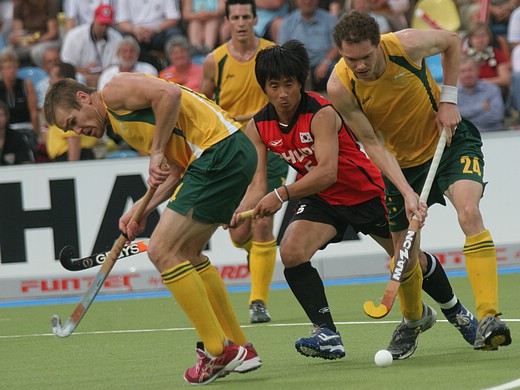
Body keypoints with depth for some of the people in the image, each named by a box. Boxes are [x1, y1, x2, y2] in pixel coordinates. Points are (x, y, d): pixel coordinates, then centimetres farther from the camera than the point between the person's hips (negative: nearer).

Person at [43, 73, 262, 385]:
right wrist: (141, 210, 10)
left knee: (163, 251, -9)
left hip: (220, 152, -11)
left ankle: (219, 352, -5)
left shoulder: (113, 92, -1)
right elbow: (178, 172, 19)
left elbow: (169, 94, -19)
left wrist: (157, 153, -14)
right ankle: (239, 348, 22)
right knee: (187, 253, 19)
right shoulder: (120, 122, 27)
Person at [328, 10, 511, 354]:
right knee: (405, 256, 4)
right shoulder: (340, 87, -24)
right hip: (403, 161, 2)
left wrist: (449, 99, -11)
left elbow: (452, 41, -3)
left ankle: (489, 318, -34)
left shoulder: (406, 45, -26)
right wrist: (406, 192, -26)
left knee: (469, 212, -29)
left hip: (449, 140, -2)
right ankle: (414, 318, 39)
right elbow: (372, 143, -17)